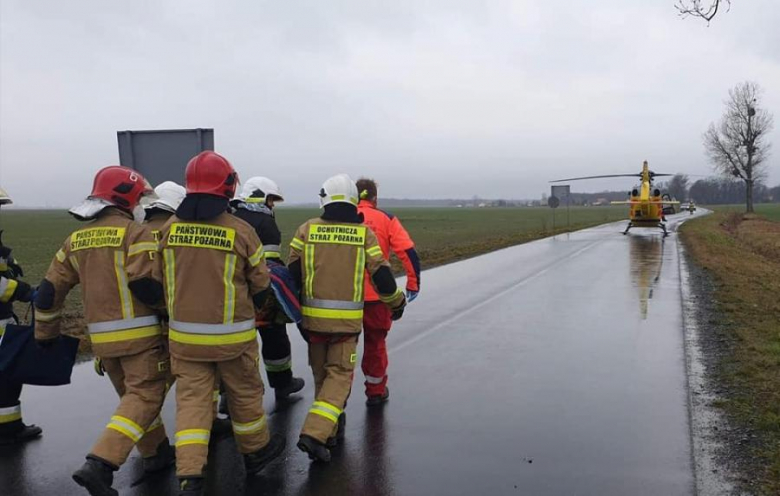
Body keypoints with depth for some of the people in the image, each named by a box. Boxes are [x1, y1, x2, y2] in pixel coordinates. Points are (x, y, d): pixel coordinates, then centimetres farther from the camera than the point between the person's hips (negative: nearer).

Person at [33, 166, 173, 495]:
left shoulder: (77, 239, 10)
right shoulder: (134, 232, -11)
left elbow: (49, 291, 12)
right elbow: (146, 285, -20)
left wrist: (46, 333, 23)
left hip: (101, 336, 7)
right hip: (139, 333, -7)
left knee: (131, 394, 20)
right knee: (144, 397, -4)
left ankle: (155, 452, 30)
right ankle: (99, 465, -16)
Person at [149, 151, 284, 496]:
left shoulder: (169, 228, -3)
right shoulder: (240, 231, -13)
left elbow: (158, 280, 7)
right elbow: (260, 284, -3)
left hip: (183, 334, 3)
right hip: (232, 335, -2)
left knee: (191, 399, 7)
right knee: (245, 393, 16)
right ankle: (256, 451, 35)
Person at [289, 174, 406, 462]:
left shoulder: (306, 230, -1)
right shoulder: (364, 233, -3)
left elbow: (293, 274, 0)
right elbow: (382, 276, -3)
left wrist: (296, 309, 14)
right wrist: (396, 303, 15)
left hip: (313, 317, 2)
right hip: (347, 319, -2)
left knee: (321, 374, 18)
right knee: (339, 375, 6)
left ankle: (331, 430, 30)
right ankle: (315, 433, -9)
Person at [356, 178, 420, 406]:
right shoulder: (386, 220, 0)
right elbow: (409, 253, -7)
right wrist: (413, 284, 3)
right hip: (376, 295, 0)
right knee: (375, 343, 18)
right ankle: (376, 392, 30)